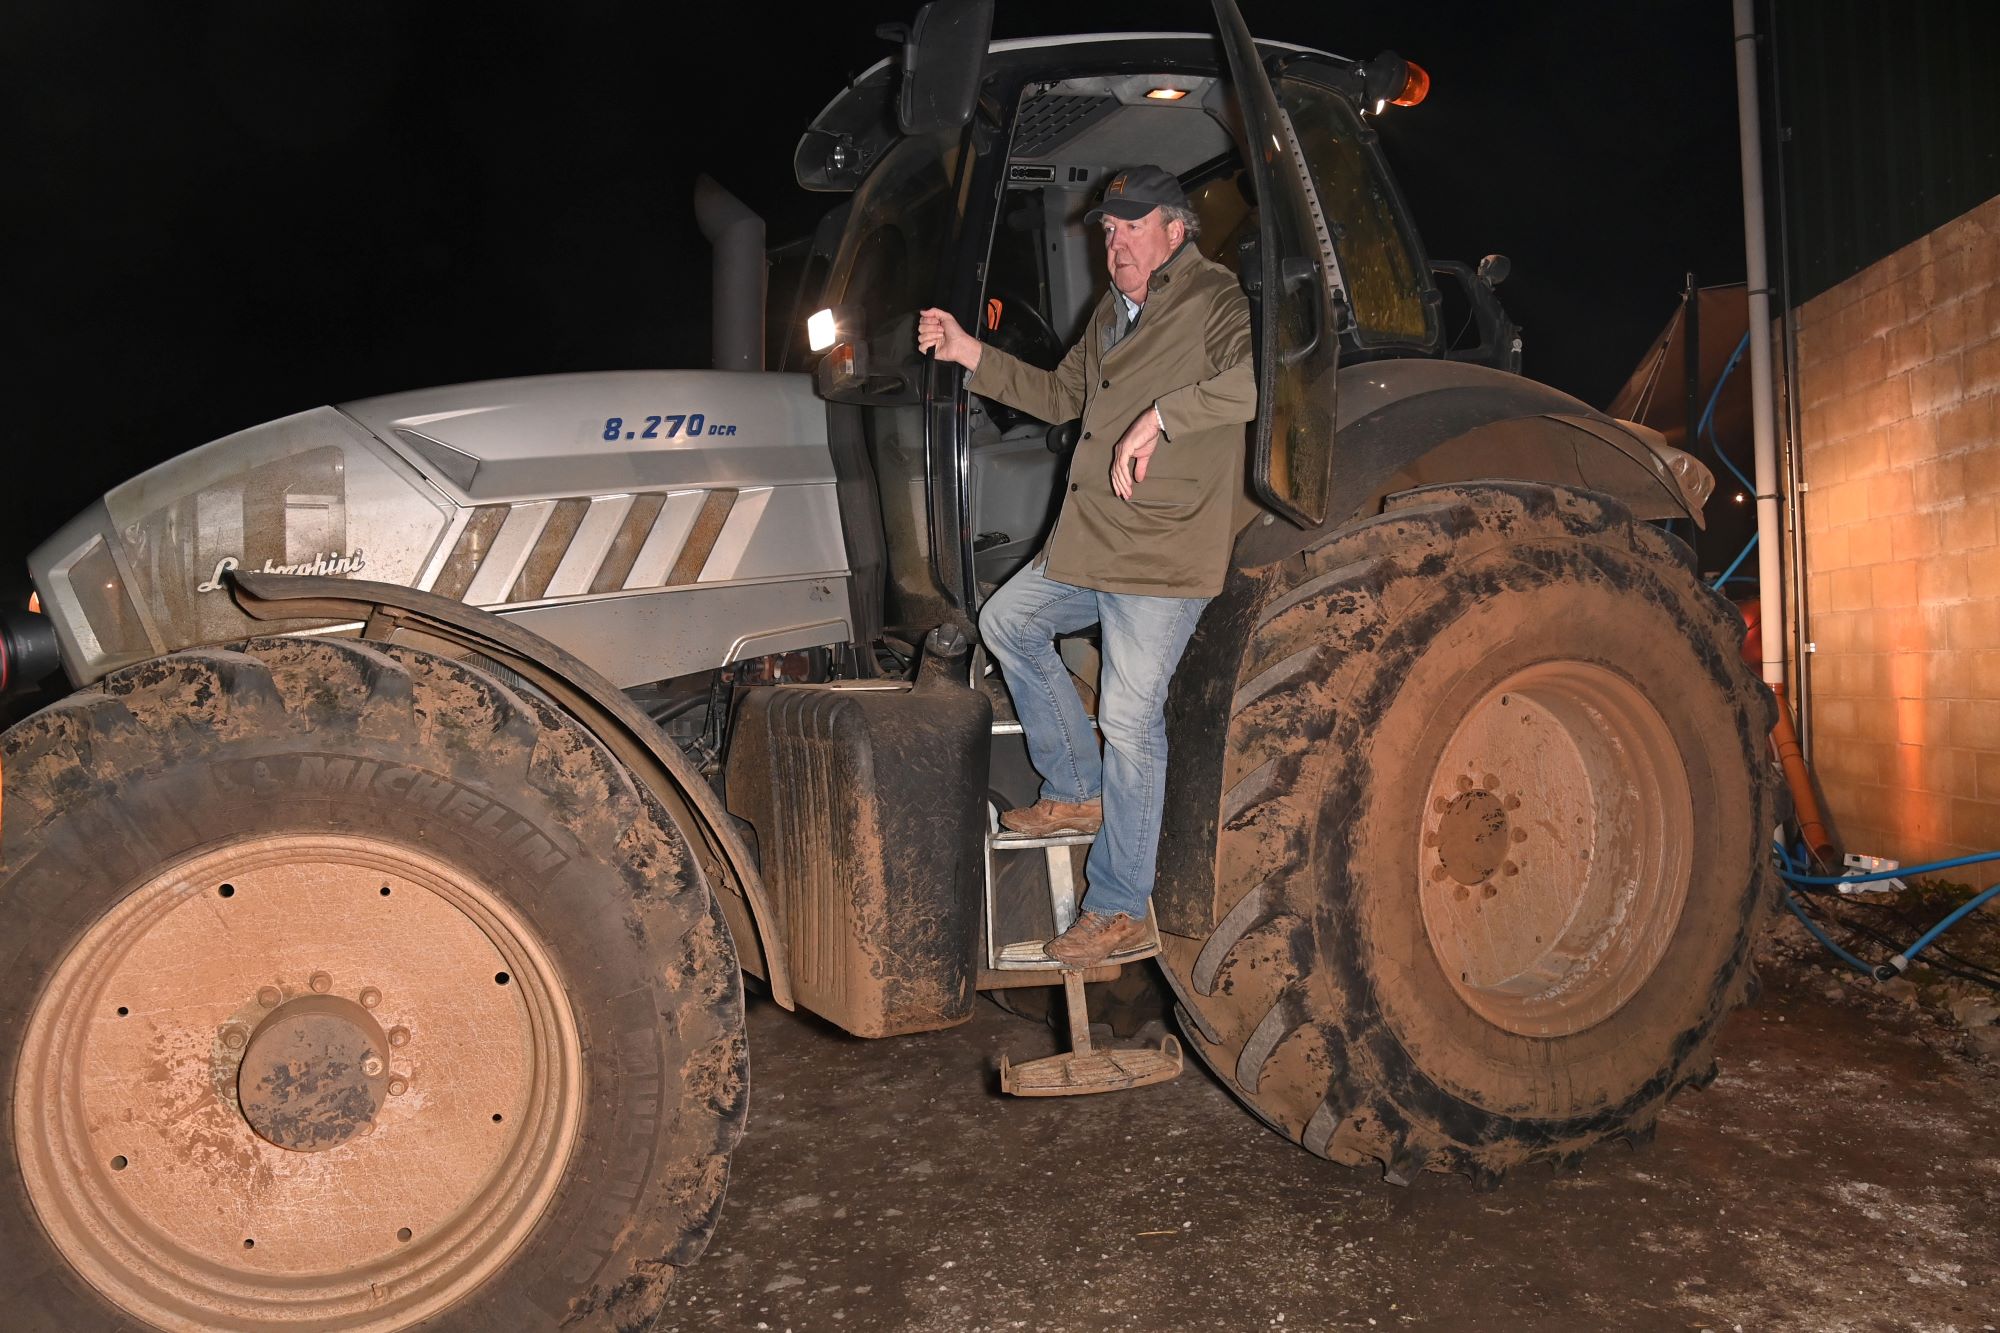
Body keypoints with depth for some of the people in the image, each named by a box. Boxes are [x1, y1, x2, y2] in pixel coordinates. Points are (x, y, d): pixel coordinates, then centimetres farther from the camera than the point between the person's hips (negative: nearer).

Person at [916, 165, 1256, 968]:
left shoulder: (1213, 303, -13)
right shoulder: (1113, 313, 16)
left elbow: (1262, 375, -32)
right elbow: (1062, 396, 27)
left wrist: (1163, 416, -38)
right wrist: (971, 356, 20)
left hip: (1164, 560, -10)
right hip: (1086, 547, 10)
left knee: (1129, 723, -8)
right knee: (1007, 622, 21)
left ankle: (1120, 914, 4)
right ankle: (1077, 794, 30)